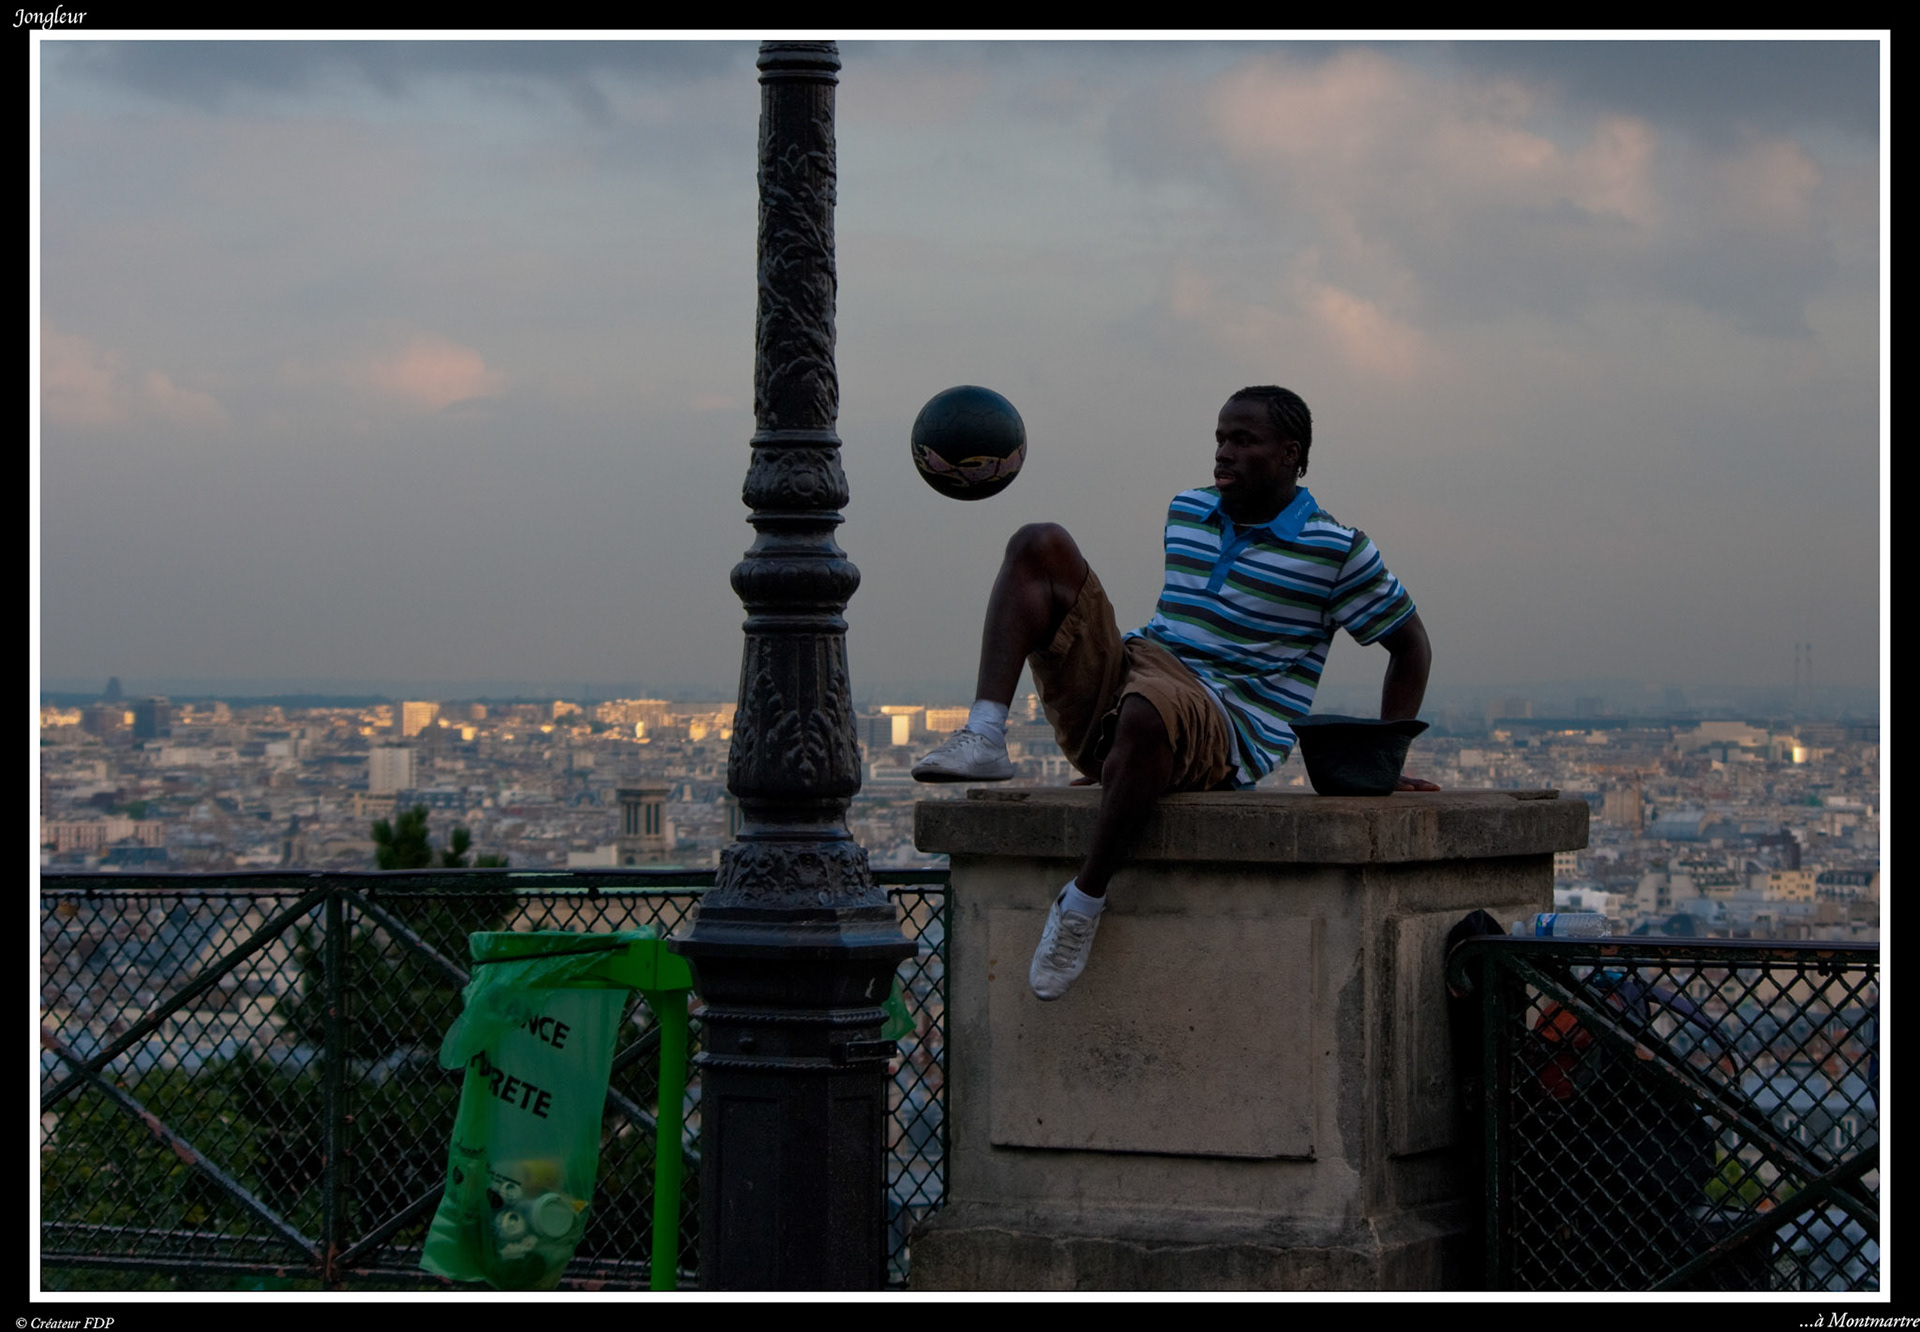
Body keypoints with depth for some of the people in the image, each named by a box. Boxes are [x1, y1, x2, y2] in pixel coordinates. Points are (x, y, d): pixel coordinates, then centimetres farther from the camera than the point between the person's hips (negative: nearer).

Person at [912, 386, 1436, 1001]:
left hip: (1226, 732, -6)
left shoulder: (1336, 552, 0)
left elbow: (1410, 644, 7)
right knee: (1039, 545, -8)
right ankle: (984, 737, -26)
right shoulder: (1186, 514, 18)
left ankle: (1084, 899, -30)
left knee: (1148, 711, -45)